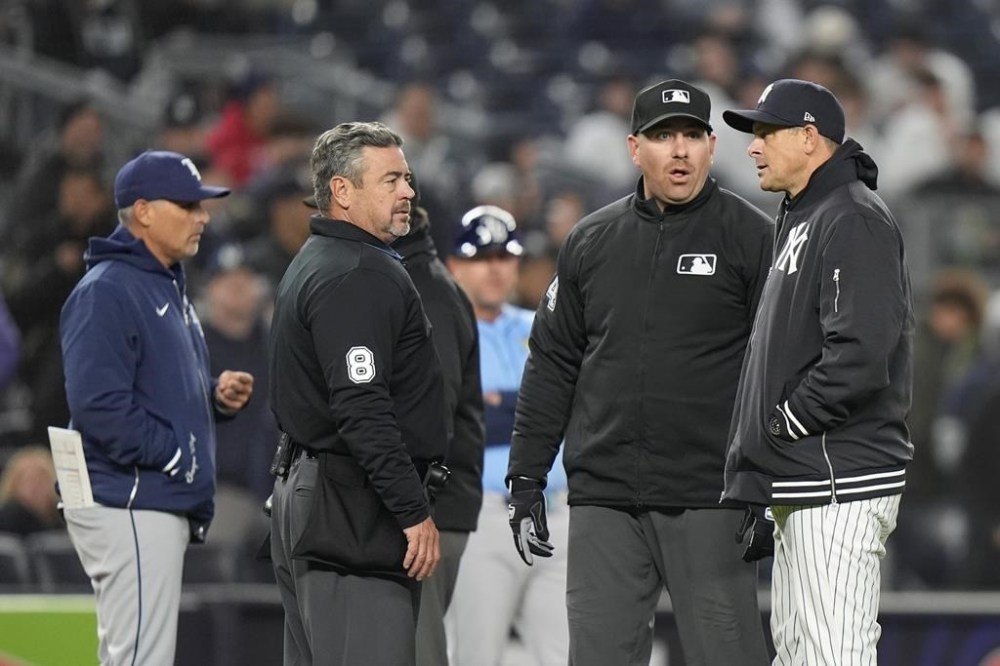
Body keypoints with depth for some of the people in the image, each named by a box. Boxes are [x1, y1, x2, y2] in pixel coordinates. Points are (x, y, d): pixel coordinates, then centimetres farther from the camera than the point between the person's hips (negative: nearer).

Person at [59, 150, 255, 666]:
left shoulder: (168, 286, 19)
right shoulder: (105, 292, -13)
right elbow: (98, 405, -22)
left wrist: (216, 395, 6)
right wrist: (178, 458, -18)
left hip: (166, 505, 10)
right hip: (128, 505, -10)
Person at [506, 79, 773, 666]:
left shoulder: (751, 238, 1)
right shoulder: (592, 242, 13)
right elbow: (552, 367, 16)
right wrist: (526, 480, 11)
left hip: (709, 501, -4)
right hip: (603, 500, 4)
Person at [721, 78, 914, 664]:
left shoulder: (854, 221, -13)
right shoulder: (802, 219, 20)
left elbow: (861, 357, -24)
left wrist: (784, 422, -14)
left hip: (841, 483, -11)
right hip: (802, 483, 11)